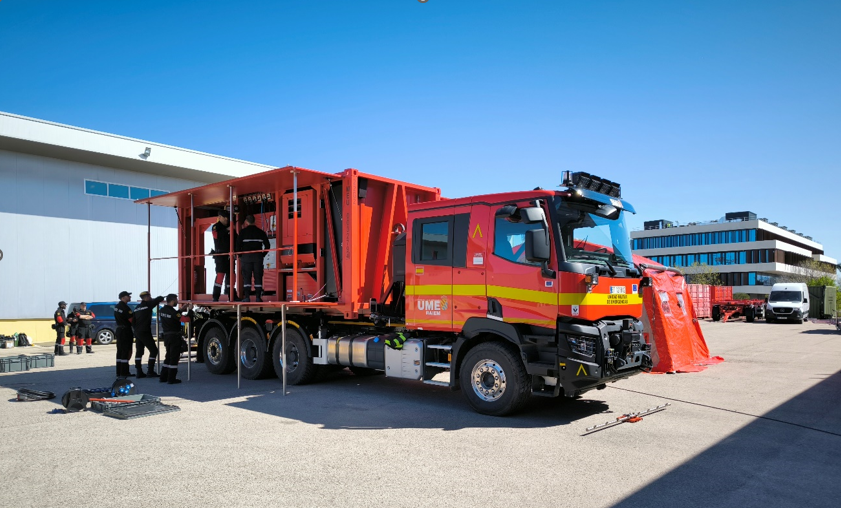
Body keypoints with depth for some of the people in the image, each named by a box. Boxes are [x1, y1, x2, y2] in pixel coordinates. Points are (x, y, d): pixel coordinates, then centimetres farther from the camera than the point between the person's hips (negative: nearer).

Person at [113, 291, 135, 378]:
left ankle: (119, 372, 19)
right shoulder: (125, 308, -18)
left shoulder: (117, 306, 11)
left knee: (120, 351, 13)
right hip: (125, 331, -9)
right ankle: (124, 373, -4)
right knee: (126, 352, -5)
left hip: (119, 329, 9)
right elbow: (132, 320, -18)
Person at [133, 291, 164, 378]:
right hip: (145, 332, -8)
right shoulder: (148, 304, -8)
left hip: (137, 332, 8)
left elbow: (133, 319, 17)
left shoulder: (137, 308, 14)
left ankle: (139, 372, 13)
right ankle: (150, 372, -5)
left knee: (139, 351, 11)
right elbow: (160, 298, -9)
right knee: (153, 350, -2)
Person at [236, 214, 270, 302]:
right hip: (258, 257, 2)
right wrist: (262, 255, 12)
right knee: (258, 277, 3)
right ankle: (258, 297, 0)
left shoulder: (243, 232, 1)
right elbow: (267, 245, 6)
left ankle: (247, 297, -5)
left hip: (246, 256, -2)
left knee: (246, 277, 0)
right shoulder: (260, 232, 9)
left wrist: (240, 255, 6)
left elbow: (238, 244, -5)